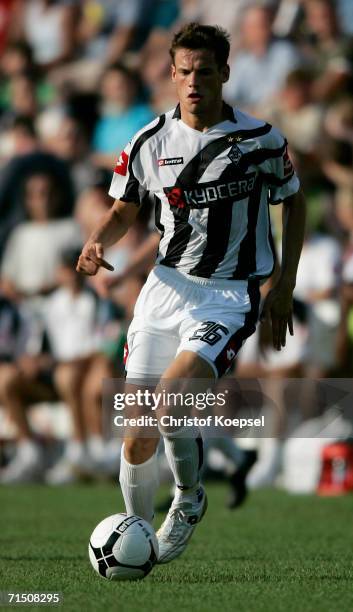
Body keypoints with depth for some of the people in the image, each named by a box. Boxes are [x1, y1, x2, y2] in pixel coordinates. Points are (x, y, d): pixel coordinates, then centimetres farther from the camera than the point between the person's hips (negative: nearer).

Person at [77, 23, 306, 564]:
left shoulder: (261, 139, -6)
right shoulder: (151, 142, 1)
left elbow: (293, 202, 9)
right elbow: (125, 210, 13)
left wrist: (285, 288, 5)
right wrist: (97, 244, -9)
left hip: (229, 297, -3)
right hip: (166, 285, 4)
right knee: (137, 435, 0)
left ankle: (189, 500, 1)